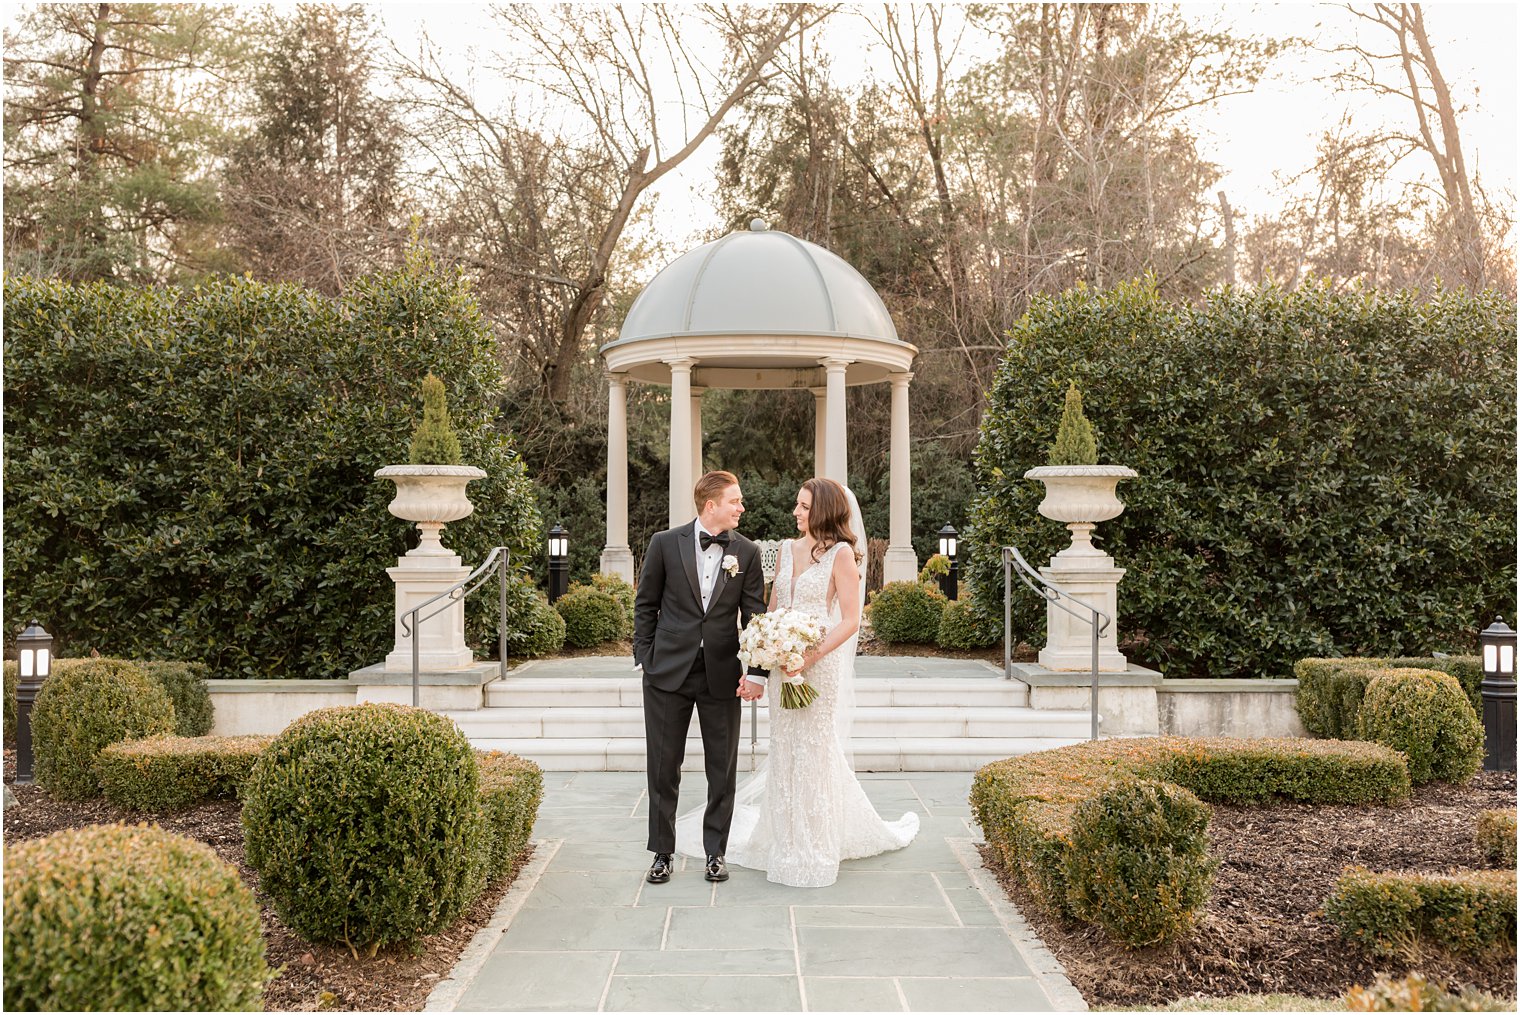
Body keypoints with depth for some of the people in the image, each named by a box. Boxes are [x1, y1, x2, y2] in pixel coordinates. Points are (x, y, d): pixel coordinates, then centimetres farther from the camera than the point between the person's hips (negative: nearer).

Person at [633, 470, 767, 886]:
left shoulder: (747, 552, 2)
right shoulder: (665, 543, -1)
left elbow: (754, 615, 1)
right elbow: (645, 605, 5)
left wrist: (756, 671, -7)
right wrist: (643, 658, 0)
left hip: (722, 676, 1)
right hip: (668, 672, -1)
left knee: (723, 771, 8)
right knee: (663, 769, 7)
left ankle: (715, 852, 23)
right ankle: (663, 853, 20)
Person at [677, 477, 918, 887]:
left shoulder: (841, 554, -8)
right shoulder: (787, 549, 11)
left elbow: (850, 620, -11)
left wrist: (812, 655, -21)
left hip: (819, 666, -6)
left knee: (815, 752, 2)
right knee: (785, 752, 11)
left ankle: (812, 853, 16)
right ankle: (787, 843, 24)